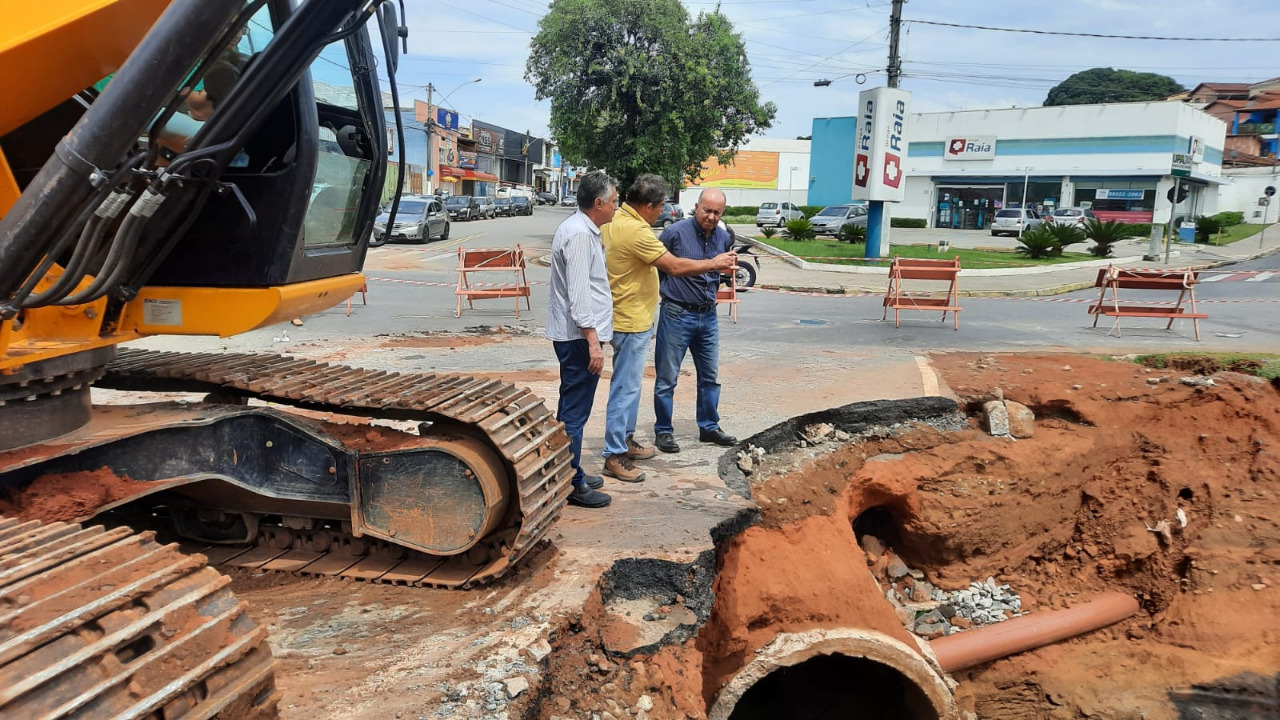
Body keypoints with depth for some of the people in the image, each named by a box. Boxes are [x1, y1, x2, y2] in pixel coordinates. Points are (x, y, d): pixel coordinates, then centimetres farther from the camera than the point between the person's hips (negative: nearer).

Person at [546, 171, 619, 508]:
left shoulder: (585, 230, 16)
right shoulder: (579, 234, -17)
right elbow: (578, 294, -23)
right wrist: (593, 341, -25)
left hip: (577, 336, 11)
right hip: (579, 337, -11)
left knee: (571, 409, 18)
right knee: (574, 413, -4)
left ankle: (571, 475, 29)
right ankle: (572, 485, 4)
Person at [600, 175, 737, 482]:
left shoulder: (616, 220, 7)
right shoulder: (635, 231, -23)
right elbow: (675, 267, -21)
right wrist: (714, 263, -9)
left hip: (631, 319, 10)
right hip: (631, 323, -10)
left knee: (630, 384, 20)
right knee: (626, 388, -4)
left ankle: (625, 439, 32)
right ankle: (614, 456, 3)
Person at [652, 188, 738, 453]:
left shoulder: (724, 238, 4)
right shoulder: (675, 232, -13)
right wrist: (663, 290, -3)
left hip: (708, 316, 6)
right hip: (676, 315, -5)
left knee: (710, 376, 14)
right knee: (667, 378, 3)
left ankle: (709, 427, 28)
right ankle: (663, 431, 16)